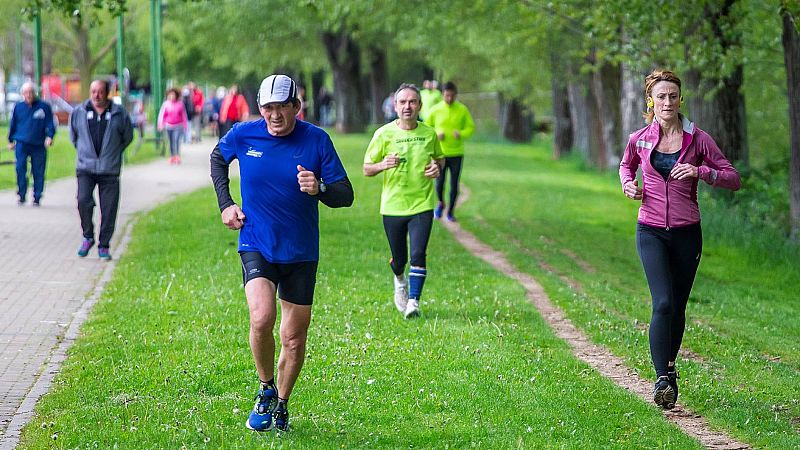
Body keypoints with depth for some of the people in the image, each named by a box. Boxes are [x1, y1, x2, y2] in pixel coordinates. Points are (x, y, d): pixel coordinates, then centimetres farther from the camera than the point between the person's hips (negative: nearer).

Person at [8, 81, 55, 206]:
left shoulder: (44, 107, 2)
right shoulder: (18, 107, 7)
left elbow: (50, 124, 5)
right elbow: (12, 125, 17)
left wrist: (50, 136, -11)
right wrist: (11, 141, 20)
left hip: (39, 145, 0)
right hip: (22, 143, 0)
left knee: (38, 172, 2)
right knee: (20, 168, -13)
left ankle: (37, 197, 10)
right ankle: (21, 195, -4)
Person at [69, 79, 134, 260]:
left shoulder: (119, 114, 1)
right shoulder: (78, 112, 4)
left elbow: (127, 136, 15)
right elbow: (73, 135, 21)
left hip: (109, 170, 0)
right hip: (85, 168, 0)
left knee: (109, 208, -2)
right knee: (83, 201, -17)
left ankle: (104, 245, 11)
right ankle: (88, 237, 4)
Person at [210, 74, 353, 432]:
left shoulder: (317, 140, -8)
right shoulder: (243, 135, -5)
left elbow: (345, 195, -6)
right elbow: (217, 158, 18)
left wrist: (320, 188, -27)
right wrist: (225, 204, 9)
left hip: (301, 254, 1)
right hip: (256, 246, -1)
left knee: (294, 337, 6)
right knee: (262, 320, -23)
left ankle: (281, 404, 30)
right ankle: (266, 390, 3)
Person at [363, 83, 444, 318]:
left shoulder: (429, 134, 2)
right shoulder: (384, 134, -4)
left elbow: (439, 157, 21)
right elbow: (367, 169, 0)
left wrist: (437, 167, -3)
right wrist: (383, 165, -22)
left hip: (422, 204, 0)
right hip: (392, 206, 0)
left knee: (418, 254, -14)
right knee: (399, 259, 10)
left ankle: (413, 300, -6)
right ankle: (400, 281, 44)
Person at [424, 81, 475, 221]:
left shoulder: (462, 110, -2)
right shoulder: (435, 110, -3)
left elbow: (471, 127, 4)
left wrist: (461, 134, -17)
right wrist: (436, 134, -14)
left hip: (456, 153, 1)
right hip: (440, 153, -1)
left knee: (454, 185, 3)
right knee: (439, 183, -2)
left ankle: (451, 211, 19)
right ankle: (441, 203, 28)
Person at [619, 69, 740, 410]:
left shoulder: (697, 139, -2)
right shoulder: (639, 139, 1)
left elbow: (733, 179, -1)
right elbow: (626, 165, 24)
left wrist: (700, 171, -18)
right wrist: (628, 184, 2)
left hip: (687, 232, 1)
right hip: (651, 231, -1)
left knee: (678, 307, 9)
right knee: (663, 303, -18)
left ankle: (670, 367, 31)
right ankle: (663, 380, -20)